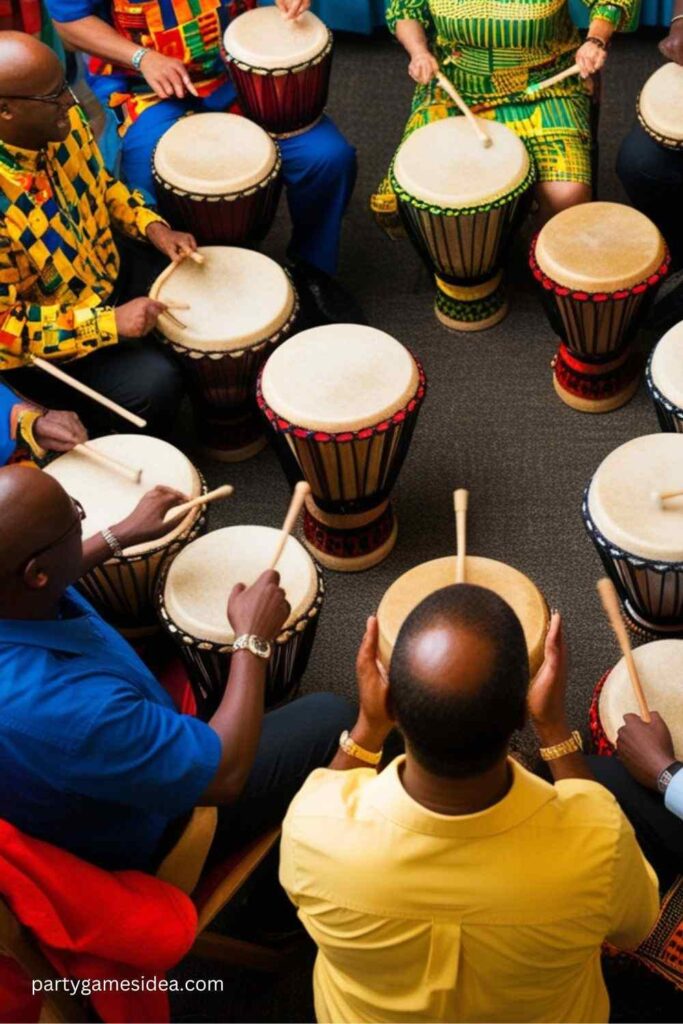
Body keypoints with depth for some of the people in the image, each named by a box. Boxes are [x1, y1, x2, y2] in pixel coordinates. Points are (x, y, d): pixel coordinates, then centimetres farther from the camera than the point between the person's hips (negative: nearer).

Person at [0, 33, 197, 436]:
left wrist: (153, 228, -7)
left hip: (108, 276, 8)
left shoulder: (61, 119, -13)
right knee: (155, 383, -20)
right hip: (46, 337, -8)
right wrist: (108, 323, -30)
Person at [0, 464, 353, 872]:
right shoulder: (63, 709, -47)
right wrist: (254, 638, -23)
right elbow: (225, 775, -33)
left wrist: (123, 535, 11)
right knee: (329, 717, 3)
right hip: (143, 837, -7)